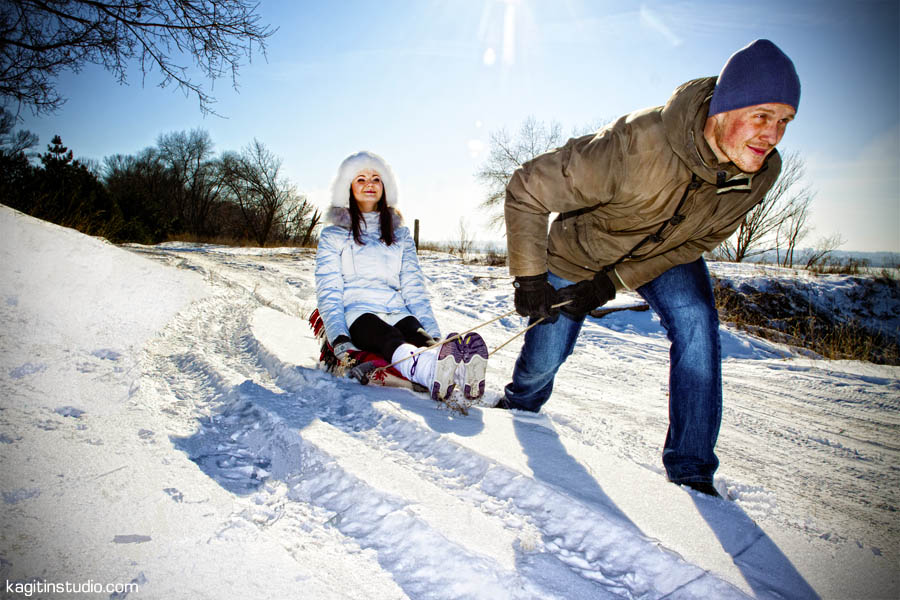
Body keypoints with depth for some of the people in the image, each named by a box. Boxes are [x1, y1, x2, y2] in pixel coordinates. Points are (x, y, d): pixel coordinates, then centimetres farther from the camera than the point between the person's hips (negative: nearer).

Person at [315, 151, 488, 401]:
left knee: (421, 338, -34)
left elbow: (414, 288, 13)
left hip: (398, 313, 3)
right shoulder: (333, 236, 13)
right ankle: (430, 371, -70)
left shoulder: (400, 235, 22)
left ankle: (462, 371, -66)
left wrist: (434, 332, -4)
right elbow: (328, 293, 1)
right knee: (389, 338, -39)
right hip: (358, 313, -2)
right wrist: (339, 339, -18)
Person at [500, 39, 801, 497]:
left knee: (696, 321, -24)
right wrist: (529, 278, -29)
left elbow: (699, 241, -11)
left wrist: (611, 284, -20)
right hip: (582, 248, -3)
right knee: (544, 357, 4)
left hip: (667, 253, 3)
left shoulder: (762, 173, -23)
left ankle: (691, 470, -9)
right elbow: (526, 191, -32)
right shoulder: (637, 142, -41)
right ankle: (519, 408, 43)